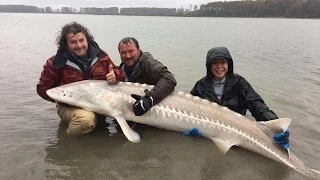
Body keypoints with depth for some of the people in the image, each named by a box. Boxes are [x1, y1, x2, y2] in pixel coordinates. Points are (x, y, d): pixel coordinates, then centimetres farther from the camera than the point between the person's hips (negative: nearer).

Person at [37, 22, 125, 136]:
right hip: (70, 107, -6)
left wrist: (115, 76, -18)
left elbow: (118, 74, 9)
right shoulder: (57, 63, -6)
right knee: (85, 118, -36)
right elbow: (43, 88, 0)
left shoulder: (100, 56, 0)